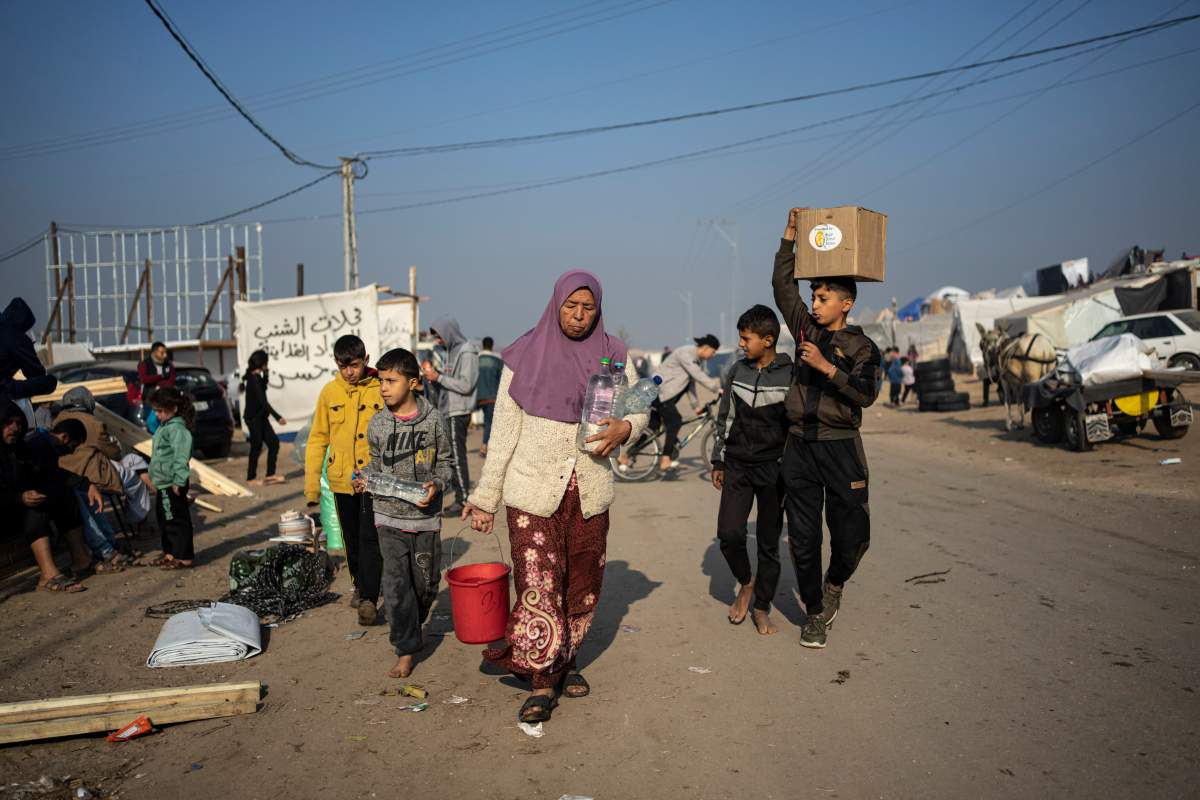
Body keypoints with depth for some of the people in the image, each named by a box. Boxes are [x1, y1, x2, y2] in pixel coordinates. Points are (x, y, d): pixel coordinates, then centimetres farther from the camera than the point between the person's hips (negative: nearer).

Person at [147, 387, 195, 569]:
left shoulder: (177, 428, -18)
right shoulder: (164, 426, 15)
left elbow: (181, 457, -25)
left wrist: (178, 481, -28)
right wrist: (155, 480, 24)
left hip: (172, 484, -11)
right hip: (163, 483, 11)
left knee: (177, 520, -4)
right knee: (164, 519, 17)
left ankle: (184, 557, 2)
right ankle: (170, 553, 28)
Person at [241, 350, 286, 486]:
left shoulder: (256, 377, 7)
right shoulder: (254, 379, -20)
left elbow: (263, 389, 26)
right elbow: (263, 401, -24)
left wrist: (266, 375, 11)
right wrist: (278, 417, -26)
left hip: (260, 417, 9)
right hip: (253, 417, -9)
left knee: (274, 442, 8)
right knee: (256, 447, 0)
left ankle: (270, 475, 13)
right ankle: (251, 478, 12)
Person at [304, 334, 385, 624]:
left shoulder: (381, 389, -6)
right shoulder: (329, 391, 2)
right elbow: (318, 439, 7)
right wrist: (312, 484, 5)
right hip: (341, 480, 4)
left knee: (370, 538, -7)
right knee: (352, 539, 17)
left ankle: (369, 599, -3)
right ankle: (359, 585, 35)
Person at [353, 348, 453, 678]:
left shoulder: (433, 420, -6)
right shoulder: (377, 424, 0)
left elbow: (446, 461, 4)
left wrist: (436, 484, -14)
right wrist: (364, 478, -5)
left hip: (426, 515, 0)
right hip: (390, 516, 1)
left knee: (427, 582, 11)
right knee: (396, 583, -3)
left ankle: (411, 626, 40)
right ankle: (406, 650, 7)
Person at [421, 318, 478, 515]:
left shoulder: (466, 352, -12)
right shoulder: (452, 351, 16)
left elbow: (465, 385, -18)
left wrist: (439, 377, -16)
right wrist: (435, 377, 2)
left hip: (458, 412, -9)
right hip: (449, 411, 9)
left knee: (457, 457, -6)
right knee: (453, 456, 12)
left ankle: (464, 501, 1)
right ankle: (459, 498, 18)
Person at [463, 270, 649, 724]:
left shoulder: (611, 356, 5)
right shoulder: (525, 357, 0)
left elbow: (640, 407, 11)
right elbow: (503, 431, 1)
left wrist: (625, 427, -14)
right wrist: (486, 495, 0)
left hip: (589, 493, 3)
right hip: (532, 491, -2)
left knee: (582, 584, 10)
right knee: (538, 584, -7)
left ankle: (565, 662, 31)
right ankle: (542, 681, 7)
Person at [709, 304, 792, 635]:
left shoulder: (791, 375, -6)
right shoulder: (737, 371, 4)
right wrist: (718, 461, 10)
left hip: (773, 468, -2)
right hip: (737, 465, 3)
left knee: (769, 543, 5)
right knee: (728, 534, -7)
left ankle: (761, 607, 21)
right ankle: (746, 584, 21)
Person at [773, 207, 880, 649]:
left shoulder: (862, 347, -2)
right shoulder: (806, 330, 9)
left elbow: (865, 395, -15)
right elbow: (782, 285, 11)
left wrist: (827, 367, -24)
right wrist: (791, 235, 8)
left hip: (840, 447, -3)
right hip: (799, 446, 3)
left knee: (851, 535, 0)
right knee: (803, 537, 5)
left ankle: (835, 584, 31)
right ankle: (815, 612, 19)